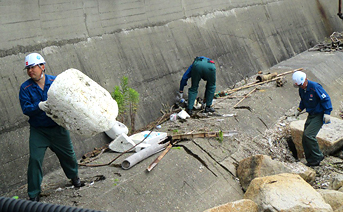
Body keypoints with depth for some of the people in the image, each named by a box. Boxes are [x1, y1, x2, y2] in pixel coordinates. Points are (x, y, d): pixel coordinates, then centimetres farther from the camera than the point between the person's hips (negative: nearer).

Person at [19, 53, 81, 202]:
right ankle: (34, 193, 8)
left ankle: (73, 176, 45)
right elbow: (26, 109, -15)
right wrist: (38, 106, -33)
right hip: (38, 131, -1)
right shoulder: (25, 88, -7)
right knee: (35, 159, -7)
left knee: (67, 154, 14)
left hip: (58, 127, 1)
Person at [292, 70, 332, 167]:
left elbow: (326, 99, -16)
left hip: (319, 115, -8)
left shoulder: (315, 87, -21)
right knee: (305, 139, 4)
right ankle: (311, 161, 16)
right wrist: (299, 109, 10)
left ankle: (318, 156, -4)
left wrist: (327, 113, -21)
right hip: (311, 115, 8)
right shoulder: (301, 89, 3)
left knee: (308, 135, -21)